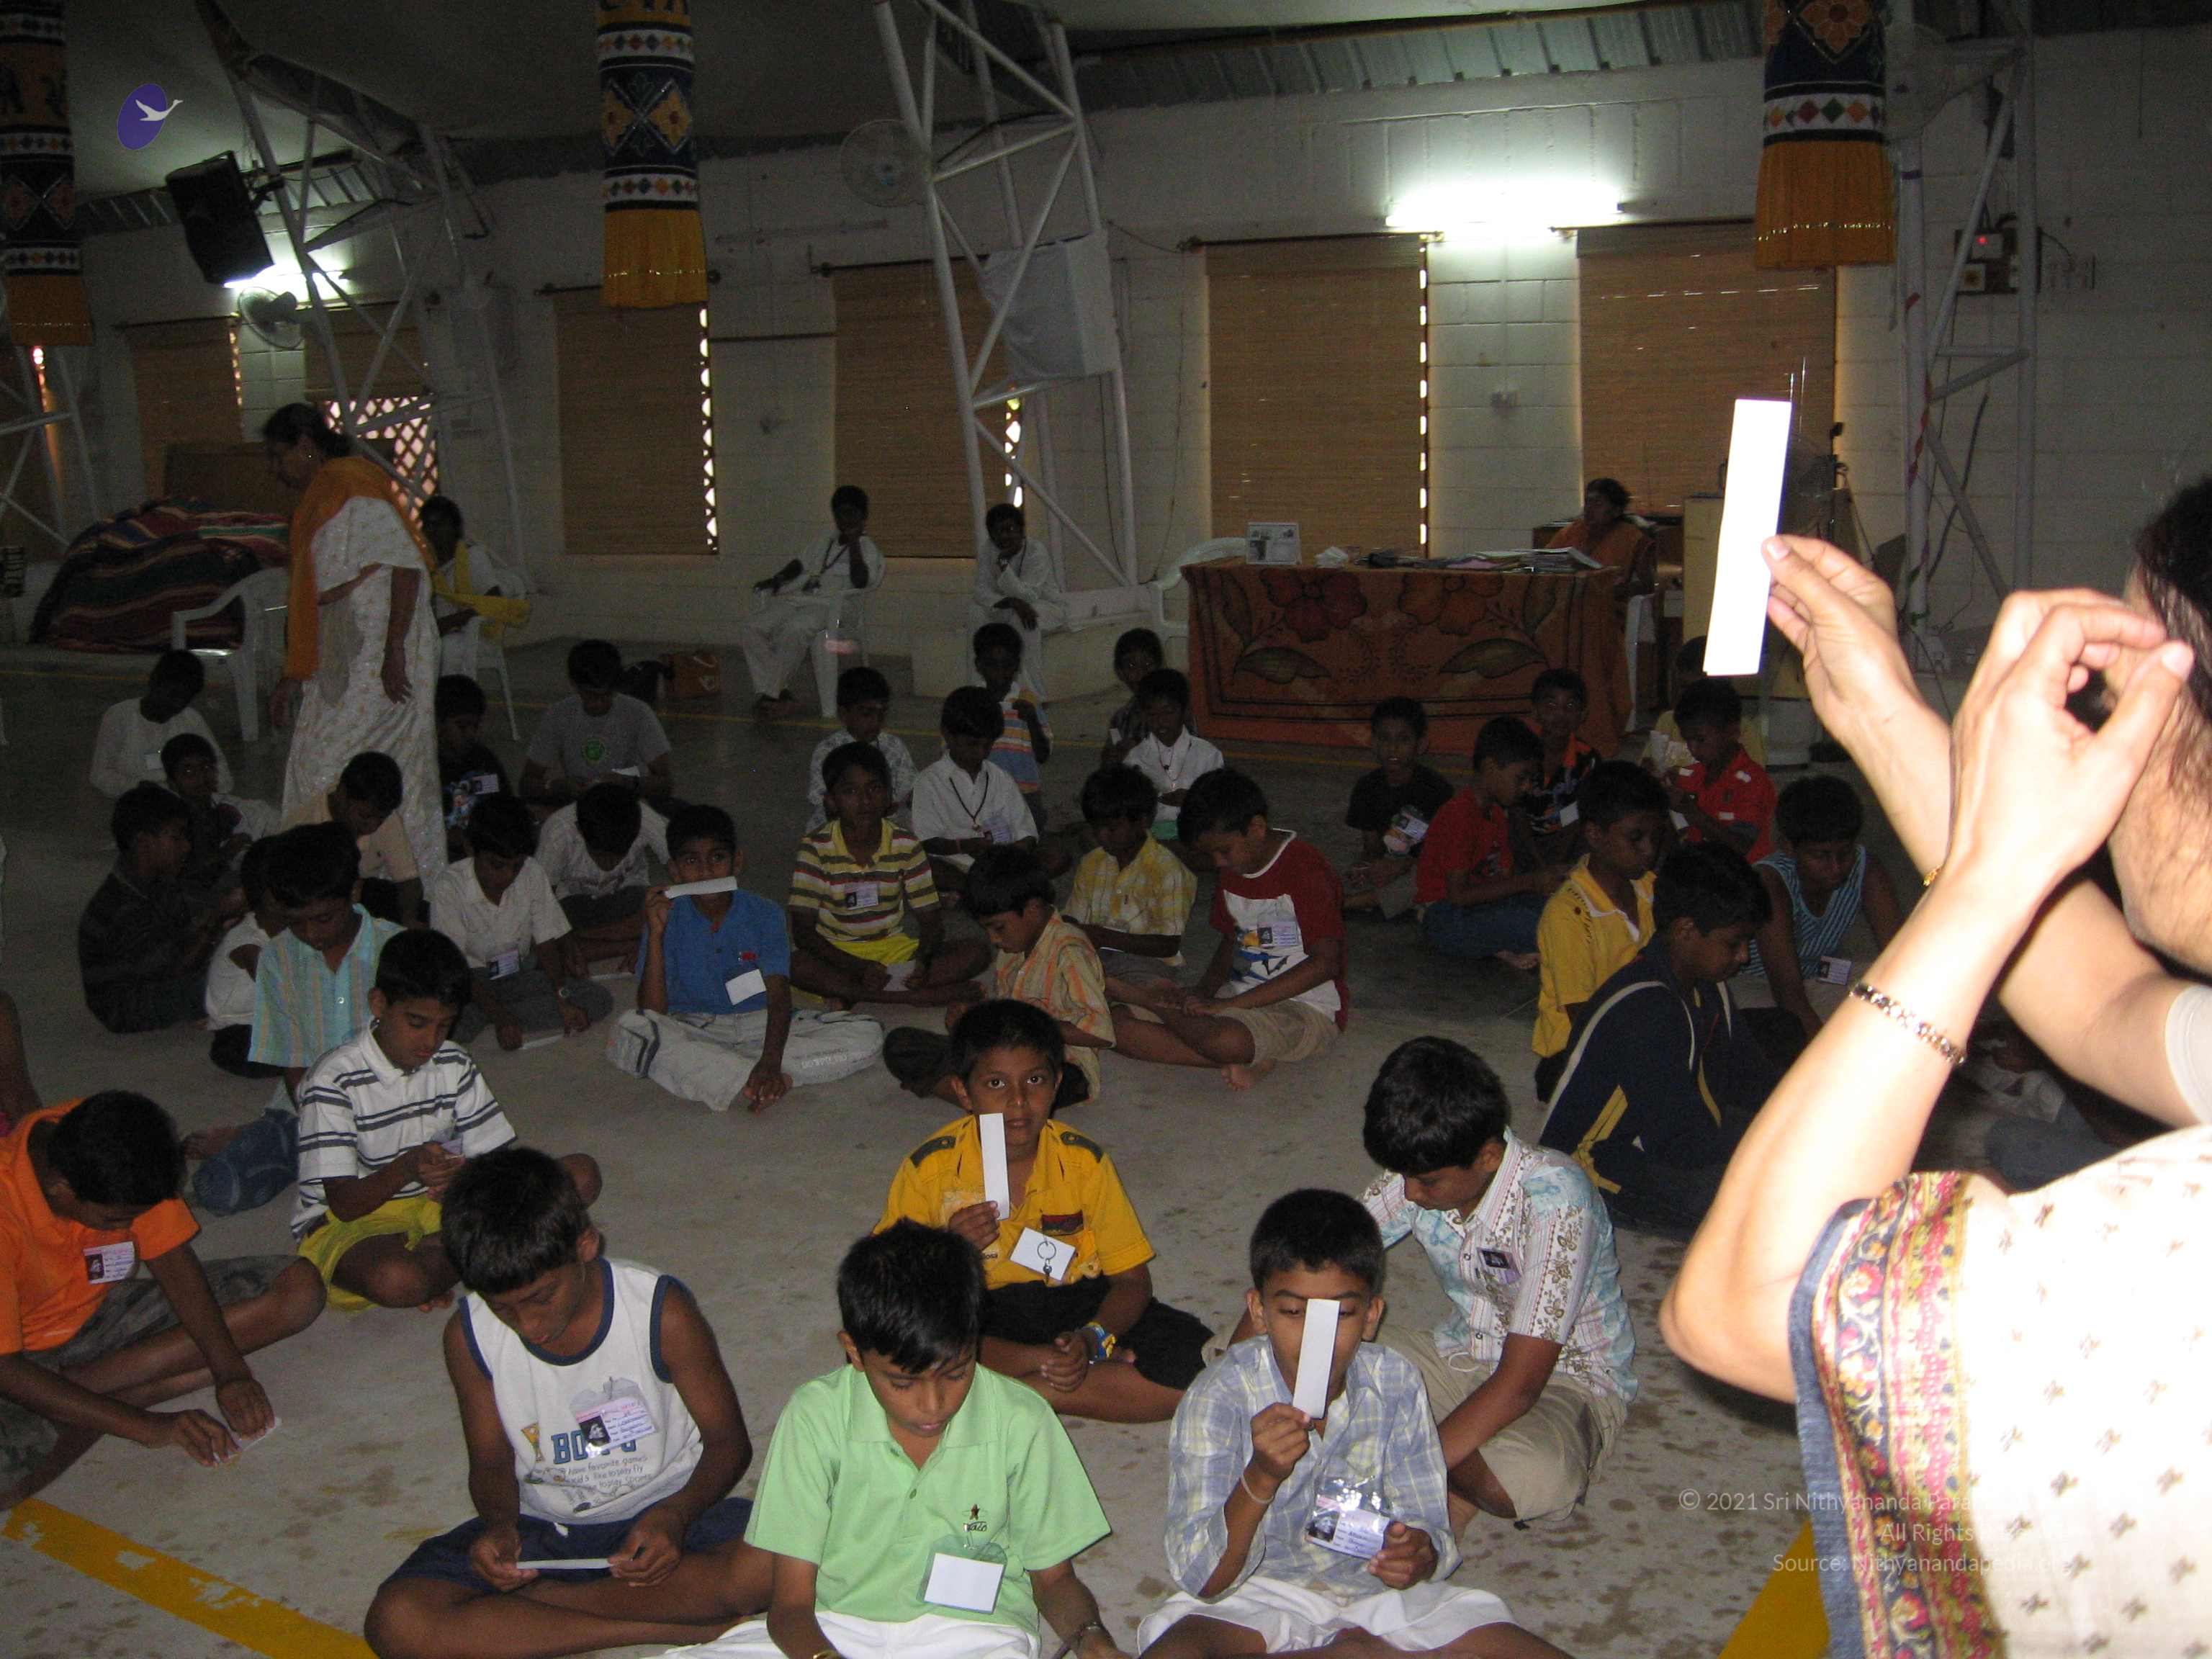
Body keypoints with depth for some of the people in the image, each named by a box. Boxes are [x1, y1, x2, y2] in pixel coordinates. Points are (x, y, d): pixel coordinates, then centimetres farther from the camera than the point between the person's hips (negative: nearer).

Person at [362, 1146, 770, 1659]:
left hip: (659, 1521, -2)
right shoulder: (469, 1336, -7)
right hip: (540, 1528, 3)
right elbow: (491, 1461, 6)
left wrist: (675, 1514, -27)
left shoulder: (662, 1312, -15)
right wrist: (499, 1525, -17)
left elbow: (728, 1440, -7)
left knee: (777, 1563, -33)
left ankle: (533, 1601, -18)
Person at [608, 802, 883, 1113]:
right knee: (626, 1034, -33)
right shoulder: (667, 919, -4)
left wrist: (770, 1061, -35)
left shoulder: (762, 914, -4)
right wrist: (655, 936, -21)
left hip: (759, 1028, 1)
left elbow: (779, 994, -16)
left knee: (868, 1037, -20)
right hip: (693, 1033, -1)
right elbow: (653, 1012, -11)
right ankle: (752, 1084, -34)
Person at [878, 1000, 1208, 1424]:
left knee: (1194, 1361, -23)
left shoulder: (1084, 1162, -5)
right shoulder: (929, 1169, -8)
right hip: (976, 1315, -1)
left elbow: (1132, 1280, -3)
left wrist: (1092, 1339, -23)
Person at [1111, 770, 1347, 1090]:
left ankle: (1152, 1002, -7)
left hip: (1309, 1010, -8)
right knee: (1119, 1024, -11)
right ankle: (1251, 1062, -17)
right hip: (1241, 1000, 8)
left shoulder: (1305, 868, -16)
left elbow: (1326, 963, -22)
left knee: (1227, 1039, -40)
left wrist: (1231, 1003, -23)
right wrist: (1201, 992, -2)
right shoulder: (1230, 869, 10)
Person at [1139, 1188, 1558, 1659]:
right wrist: (1261, 1480, -36)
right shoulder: (1218, 1400, -18)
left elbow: (1430, 1528, -1)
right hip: (1262, 1595, -2)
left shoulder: (1395, 1385, -8)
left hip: (1376, 1585, 2)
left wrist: (1420, 1554, -25)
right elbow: (1203, 1581, -20)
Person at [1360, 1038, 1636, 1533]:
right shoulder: (1420, 1172, -11)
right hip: (1464, 1356, 5)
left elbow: (1520, 1383, -32)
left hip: (1566, 1377, -5)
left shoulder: (1555, 1198, -30)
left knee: (1530, 1478, -40)